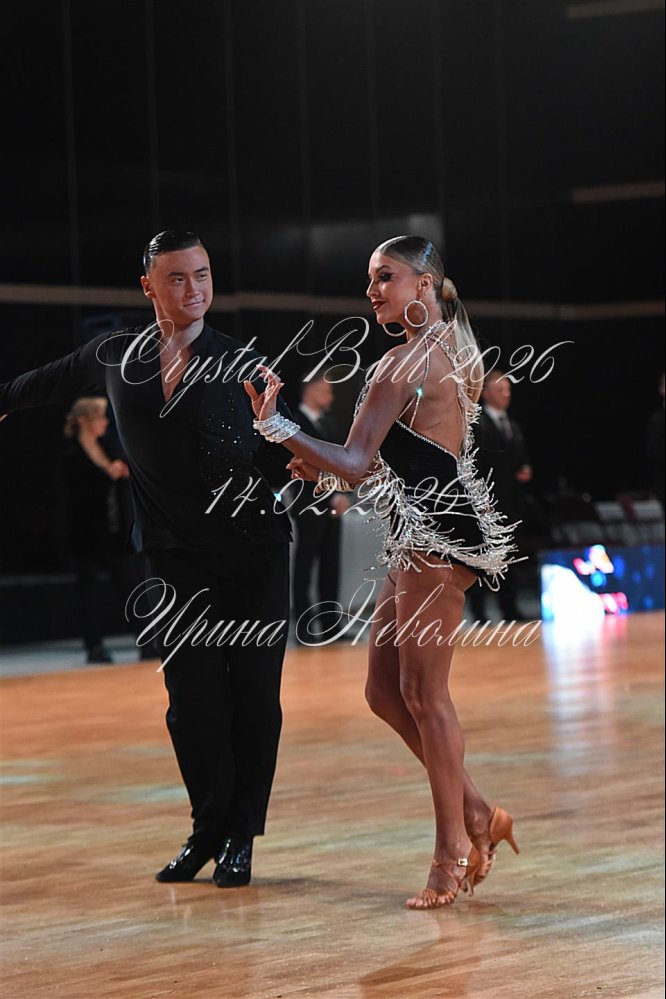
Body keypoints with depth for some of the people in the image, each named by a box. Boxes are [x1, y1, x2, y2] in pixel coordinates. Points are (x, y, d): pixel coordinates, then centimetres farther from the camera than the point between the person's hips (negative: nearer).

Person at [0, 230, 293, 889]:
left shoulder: (243, 364, 1)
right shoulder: (115, 356, 7)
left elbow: (282, 453, 0)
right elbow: (53, 380, 27)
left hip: (253, 550, -1)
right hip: (175, 562, 1)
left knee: (253, 696, -1)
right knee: (193, 699, -3)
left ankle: (240, 836, 11)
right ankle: (208, 829, 14)